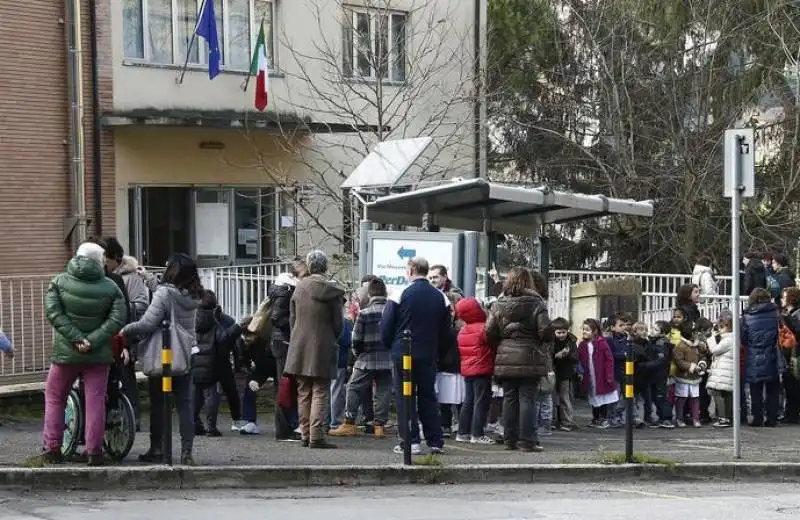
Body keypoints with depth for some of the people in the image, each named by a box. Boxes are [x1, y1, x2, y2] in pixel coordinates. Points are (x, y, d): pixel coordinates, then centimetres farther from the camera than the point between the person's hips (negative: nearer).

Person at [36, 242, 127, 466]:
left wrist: (76, 338, -16)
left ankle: (52, 449, 12)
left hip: (65, 353, 0)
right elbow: (117, 319, -12)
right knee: (95, 401, 4)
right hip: (98, 355, 0)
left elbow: (53, 313, -12)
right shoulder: (110, 288, -2)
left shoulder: (59, 282, -1)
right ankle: (94, 452, 1)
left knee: (54, 398, 14)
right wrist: (92, 340, -17)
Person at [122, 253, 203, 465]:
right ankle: (187, 451, 0)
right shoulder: (192, 297, 6)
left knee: (157, 404, 8)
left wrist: (126, 330, -4)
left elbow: (147, 323, -18)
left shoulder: (164, 293, -15)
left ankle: (156, 449, 15)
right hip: (186, 356, 5)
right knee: (184, 404, 5)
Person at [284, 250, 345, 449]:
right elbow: (338, 324, -3)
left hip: (300, 348, 4)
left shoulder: (299, 288, 1)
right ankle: (316, 435, -8)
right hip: (322, 349, -3)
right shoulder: (332, 292, -9)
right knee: (320, 393, -1)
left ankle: (306, 434, 13)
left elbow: (292, 320, 8)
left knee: (303, 393, 11)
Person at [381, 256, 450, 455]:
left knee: (405, 396, 1)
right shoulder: (439, 297, 3)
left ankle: (411, 441, -3)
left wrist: (390, 345, 11)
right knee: (428, 396, 11)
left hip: (403, 354, -4)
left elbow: (386, 327, -6)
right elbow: (446, 330, 9)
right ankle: (436, 441, 10)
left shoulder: (400, 294, -10)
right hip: (429, 355, 4)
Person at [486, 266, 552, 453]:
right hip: (530, 360, -3)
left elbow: (490, 332, 1)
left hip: (505, 359, 3)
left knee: (509, 399, 9)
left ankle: (510, 439, 12)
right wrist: (548, 361, 5)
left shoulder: (499, 305, 4)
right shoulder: (536, 304, -4)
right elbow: (545, 332, -8)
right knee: (527, 399, -1)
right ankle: (527, 440, -3)